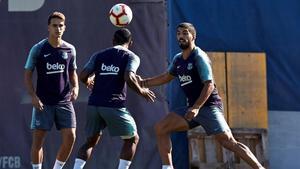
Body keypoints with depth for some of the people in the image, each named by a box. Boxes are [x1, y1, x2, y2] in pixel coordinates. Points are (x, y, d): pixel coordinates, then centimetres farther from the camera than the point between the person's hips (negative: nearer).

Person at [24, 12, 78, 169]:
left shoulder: (70, 49, 6)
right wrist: (33, 96, -13)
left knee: (70, 137, -7)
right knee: (38, 139, -4)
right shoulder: (38, 49, -4)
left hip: (64, 101, 3)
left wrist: (75, 87, -2)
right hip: (43, 102, -3)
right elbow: (28, 74, -1)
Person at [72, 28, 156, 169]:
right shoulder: (131, 57, 3)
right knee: (132, 139, 12)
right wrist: (141, 91, 1)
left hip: (94, 104, 4)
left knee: (91, 141, 18)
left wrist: (88, 82, 29)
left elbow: (83, 76, 6)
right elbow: (129, 78, -15)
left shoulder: (99, 55, 15)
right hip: (114, 106, -4)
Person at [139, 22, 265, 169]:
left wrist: (196, 108, -30)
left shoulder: (199, 57, -13)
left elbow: (209, 85, -21)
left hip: (209, 106, -8)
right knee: (160, 128, -2)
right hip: (193, 107, 8)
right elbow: (167, 77, 31)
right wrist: (144, 83, 23)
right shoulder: (178, 59, 12)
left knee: (227, 141, -20)